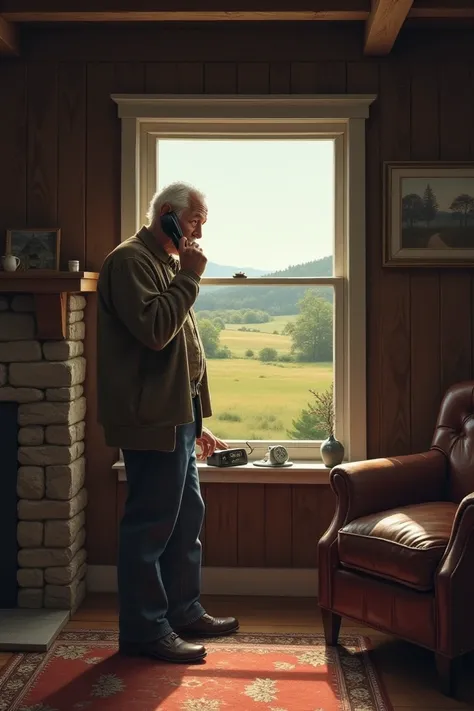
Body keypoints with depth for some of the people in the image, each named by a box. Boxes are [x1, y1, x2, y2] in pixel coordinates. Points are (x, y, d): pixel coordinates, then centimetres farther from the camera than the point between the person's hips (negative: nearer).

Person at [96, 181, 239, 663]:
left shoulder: (166, 263, 20)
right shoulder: (130, 260, -10)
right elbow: (153, 330, -25)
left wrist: (196, 423, 21)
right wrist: (189, 278, -14)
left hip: (175, 416, 10)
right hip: (152, 419, -10)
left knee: (187, 516, 16)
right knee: (151, 524, -3)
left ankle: (182, 611, 29)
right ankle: (144, 631, 8)